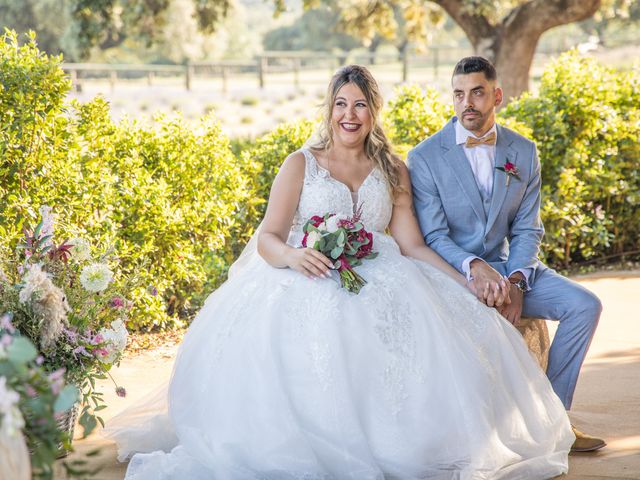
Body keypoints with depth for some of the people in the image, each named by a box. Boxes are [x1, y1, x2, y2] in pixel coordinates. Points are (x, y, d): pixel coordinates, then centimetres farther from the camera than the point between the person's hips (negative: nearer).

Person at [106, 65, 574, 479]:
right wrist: (293, 256, -26)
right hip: (307, 282, -2)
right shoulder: (301, 164, 6)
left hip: (377, 284, 3)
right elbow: (269, 238, -2)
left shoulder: (394, 171, 15)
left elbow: (413, 245, 9)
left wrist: (469, 285, -3)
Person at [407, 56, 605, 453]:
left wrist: (515, 281, -15)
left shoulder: (524, 152, 5)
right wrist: (474, 267, -30)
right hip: (451, 272, -4)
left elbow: (527, 230, 4)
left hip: (508, 267, 5)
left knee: (584, 305, -15)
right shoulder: (425, 158, -7)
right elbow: (433, 237, -11)